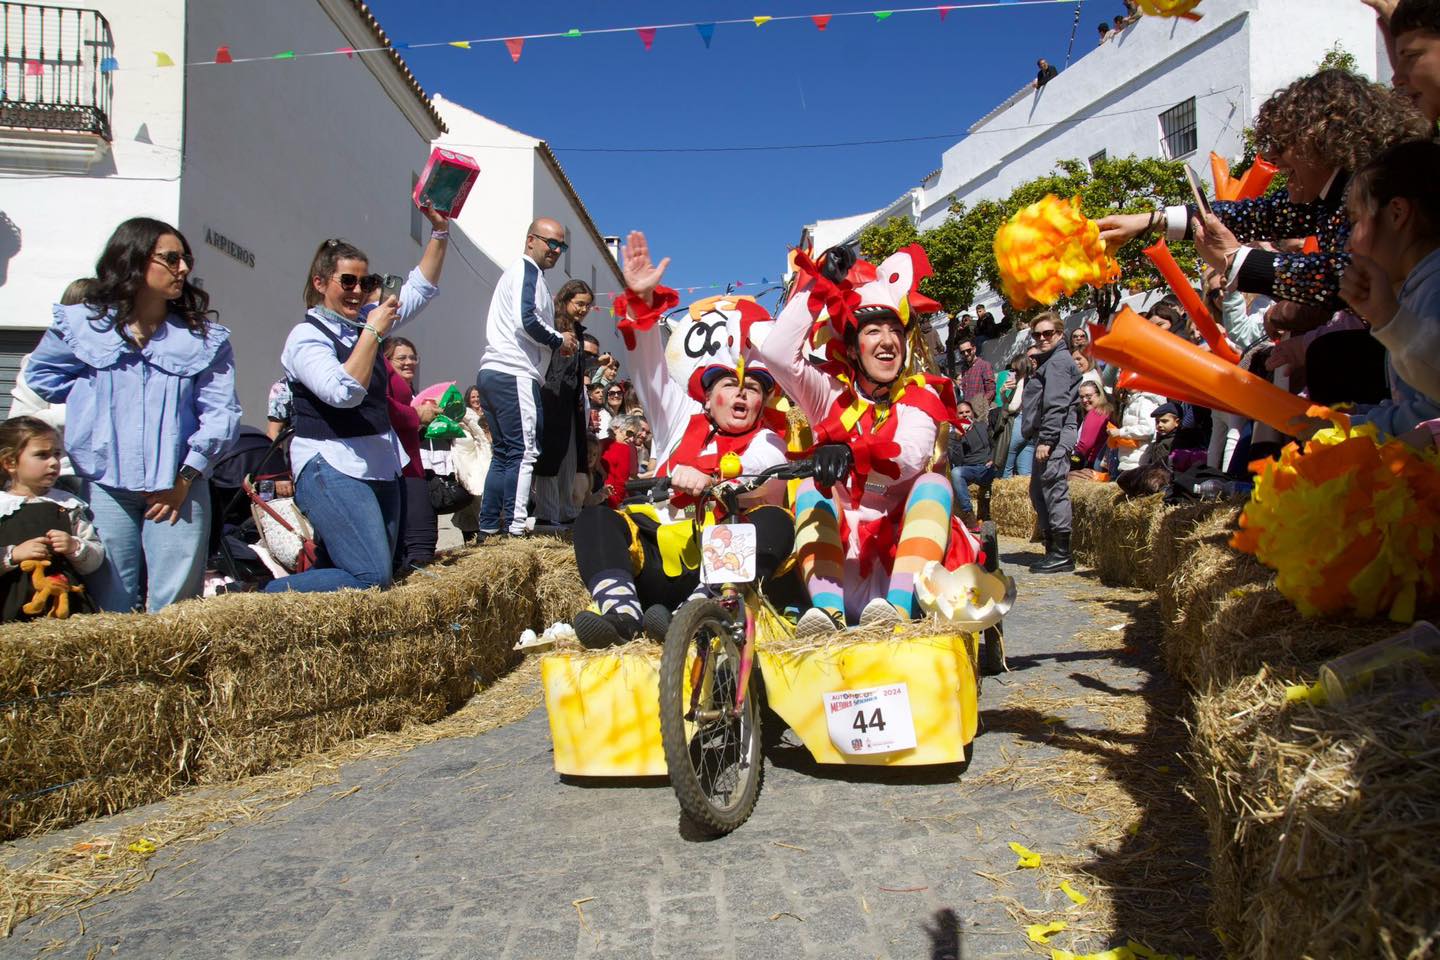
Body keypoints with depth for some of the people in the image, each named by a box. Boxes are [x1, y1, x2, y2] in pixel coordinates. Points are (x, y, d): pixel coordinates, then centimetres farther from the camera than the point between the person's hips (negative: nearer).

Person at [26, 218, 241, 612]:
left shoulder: (205, 336, 4)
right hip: (104, 485, 1)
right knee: (109, 605, 4)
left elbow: (221, 414, -2)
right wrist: (96, 401, 7)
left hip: (178, 487, 0)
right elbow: (41, 374, 21)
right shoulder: (83, 324, 6)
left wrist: (185, 478, -8)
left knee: (175, 605, 0)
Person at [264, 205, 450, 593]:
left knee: (380, 574, 5)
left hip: (381, 467, 8)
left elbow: (421, 288, 16)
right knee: (371, 577, -18)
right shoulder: (306, 336, -9)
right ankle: (267, 594, -5)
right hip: (333, 470, -8)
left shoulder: (366, 321, 13)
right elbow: (344, 392, -24)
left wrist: (439, 230, 6)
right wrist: (372, 333, -20)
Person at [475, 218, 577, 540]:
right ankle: (515, 529, -13)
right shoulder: (528, 270, -4)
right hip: (514, 374, -10)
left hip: (493, 372, 10)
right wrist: (559, 340, -3)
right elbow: (526, 320, -18)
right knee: (524, 452, -10)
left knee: (504, 453, 12)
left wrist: (556, 343, 13)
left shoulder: (519, 271, 27)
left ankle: (488, 528, 13)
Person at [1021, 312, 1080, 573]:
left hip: (1055, 436, -11)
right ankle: (1052, 548, 18)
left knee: (1054, 488, -11)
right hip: (1048, 436, 11)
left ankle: (1062, 554, -10)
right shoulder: (1048, 362, 24)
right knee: (1038, 490, 13)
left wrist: (1046, 440, -21)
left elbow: (1056, 405, -17)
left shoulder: (1058, 360, -8)